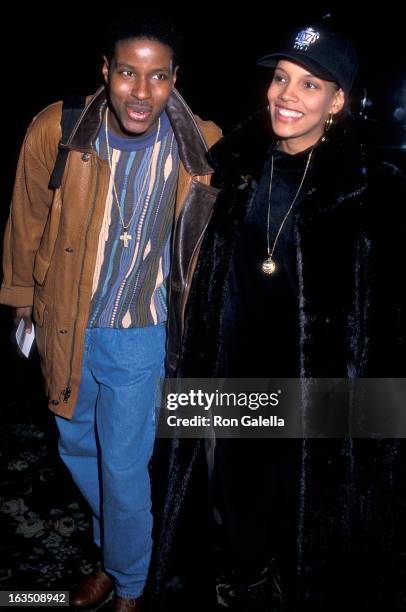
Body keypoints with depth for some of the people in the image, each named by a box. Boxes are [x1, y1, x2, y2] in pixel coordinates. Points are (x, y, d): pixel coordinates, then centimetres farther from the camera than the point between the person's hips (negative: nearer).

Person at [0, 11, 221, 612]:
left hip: (141, 336, -2)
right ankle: (116, 549, 50)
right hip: (66, 325, 3)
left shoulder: (203, 148, -17)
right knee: (78, 447, 21)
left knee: (124, 469, 6)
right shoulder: (54, 131, -16)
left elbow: (210, 239, 0)